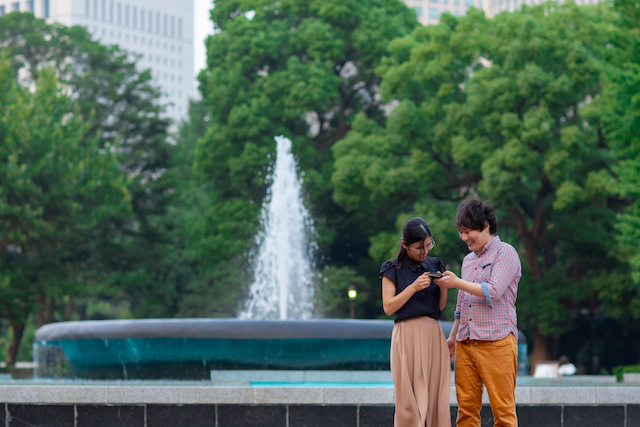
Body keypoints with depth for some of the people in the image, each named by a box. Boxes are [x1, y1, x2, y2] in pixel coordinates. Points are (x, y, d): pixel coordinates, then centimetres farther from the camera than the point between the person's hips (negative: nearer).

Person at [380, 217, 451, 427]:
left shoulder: (434, 266, 14)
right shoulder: (393, 269, 2)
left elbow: (441, 307, 13)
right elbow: (388, 307, -4)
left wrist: (444, 287, -5)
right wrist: (413, 288, -13)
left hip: (434, 334, 4)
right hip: (407, 335, -4)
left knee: (436, 395, -2)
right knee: (410, 396, -8)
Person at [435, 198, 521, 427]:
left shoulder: (505, 253, -1)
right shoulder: (468, 260, 22)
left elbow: (493, 292, -14)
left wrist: (457, 283, -10)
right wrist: (452, 337, 26)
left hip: (496, 342, -6)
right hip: (466, 344, 7)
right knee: (466, 408, 0)